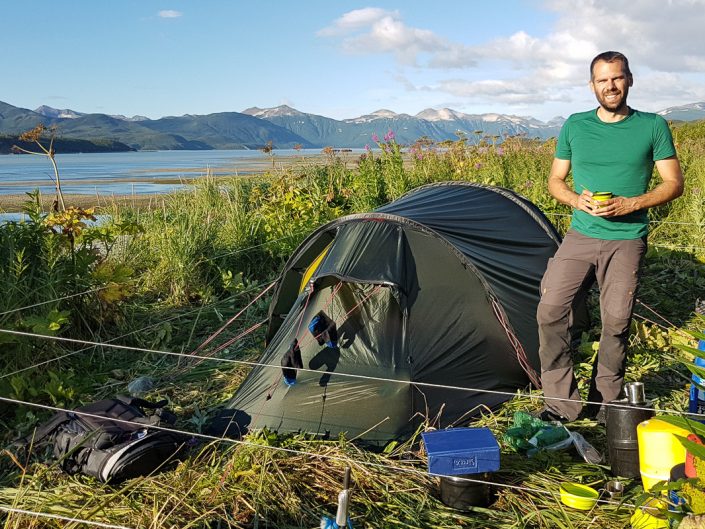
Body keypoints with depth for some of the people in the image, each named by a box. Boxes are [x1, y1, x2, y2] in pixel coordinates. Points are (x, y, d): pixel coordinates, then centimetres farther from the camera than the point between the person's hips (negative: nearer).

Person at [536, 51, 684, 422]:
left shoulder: (653, 126, 2)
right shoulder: (574, 126, 6)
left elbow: (674, 183, 1)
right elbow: (555, 180, 12)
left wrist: (629, 204, -14)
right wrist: (577, 200, -10)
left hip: (626, 239, -1)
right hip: (580, 235, 2)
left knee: (616, 322, -1)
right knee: (550, 310, -10)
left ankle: (605, 404, 18)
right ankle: (561, 402, 2)